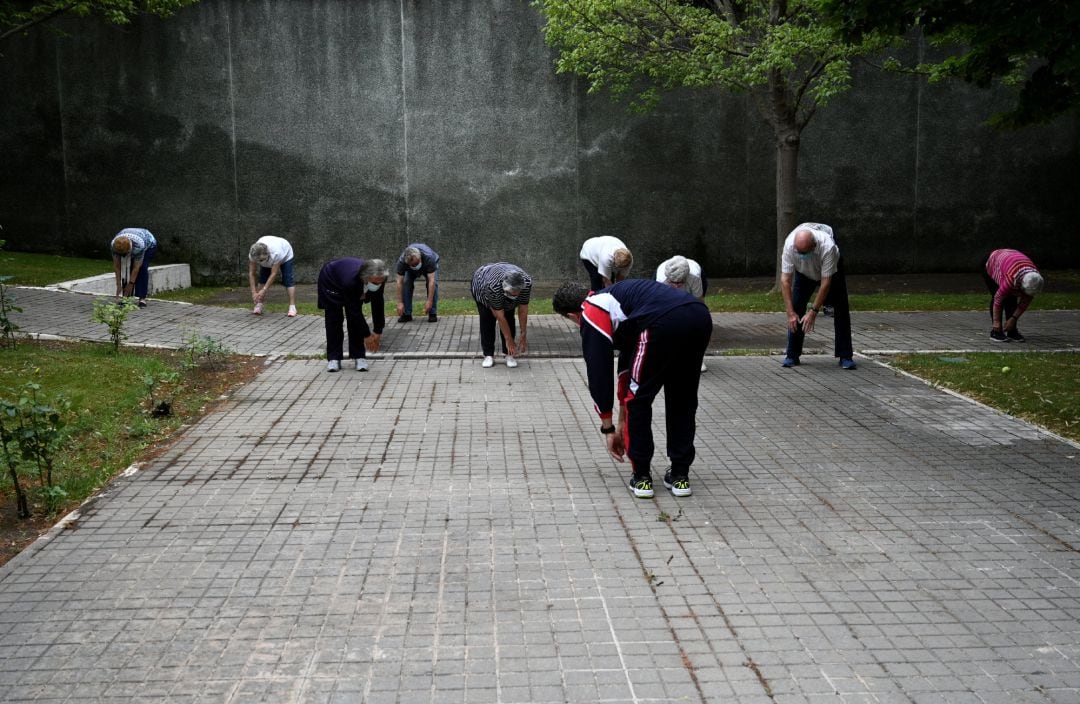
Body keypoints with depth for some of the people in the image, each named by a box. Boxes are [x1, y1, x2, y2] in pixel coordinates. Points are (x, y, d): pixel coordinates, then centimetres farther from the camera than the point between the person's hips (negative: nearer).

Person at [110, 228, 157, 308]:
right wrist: (119, 285, -26)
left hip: (149, 245, -4)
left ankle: (142, 298, -21)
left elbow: (136, 267, -36)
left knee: (142, 268, -22)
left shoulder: (139, 245, -43)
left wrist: (131, 284, -34)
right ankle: (125, 297, -7)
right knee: (126, 269, -15)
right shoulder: (113, 245, -32)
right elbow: (116, 266, -26)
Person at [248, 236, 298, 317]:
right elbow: (251, 274, -31)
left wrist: (263, 290, -45)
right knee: (262, 279, -9)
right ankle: (259, 306, -7)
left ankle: (292, 307, -22)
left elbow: (274, 274, -43)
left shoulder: (276, 253, -48)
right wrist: (254, 292, -37)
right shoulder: (252, 254, -36)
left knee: (288, 279, -17)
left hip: (285, 255, -4)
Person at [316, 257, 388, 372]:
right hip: (330, 280, -4)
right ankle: (333, 358, -2)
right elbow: (354, 310, -36)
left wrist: (378, 331, -16)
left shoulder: (379, 278, -33)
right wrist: (367, 335, -29)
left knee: (355, 318, -5)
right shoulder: (351, 280, -47)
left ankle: (358, 356, 0)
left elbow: (378, 304, -19)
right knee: (334, 319, -7)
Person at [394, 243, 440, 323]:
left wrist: (429, 301, -47)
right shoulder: (402, 261, -38)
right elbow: (400, 282, -32)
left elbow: (432, 280, -44)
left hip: (429, 265, -2)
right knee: (406, 283, -20)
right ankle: (406, 314, -10)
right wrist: (400, 303, -35)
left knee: (433, 284, -24)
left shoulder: (429, 257, -44)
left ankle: (433, 314, -13)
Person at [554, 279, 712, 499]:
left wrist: (608, 429, 26)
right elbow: (627, 363, 43)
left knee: (639, 399, 14)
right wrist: (622, 422, 48)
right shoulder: (612, 298, 38)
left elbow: (598, 373, 14)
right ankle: (680, 475, 29)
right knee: (683, 399, 25)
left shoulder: (591, 315, 14)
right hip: (701, 316, 8)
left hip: (665, 323, -8)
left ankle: (642, 477, 21)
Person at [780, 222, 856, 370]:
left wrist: (813, 311, -37)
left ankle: (845, 357, -1)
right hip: (804, 272, 2)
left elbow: (825, 283, -37)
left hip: (832, 270, -2)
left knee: (841, 311, -8)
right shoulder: (790, 244, -37)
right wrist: (790, 312, -35)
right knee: (796, 309, -10)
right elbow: (785, 280, -32)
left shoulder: (827, 247, -43)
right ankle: (792, 356, -1)